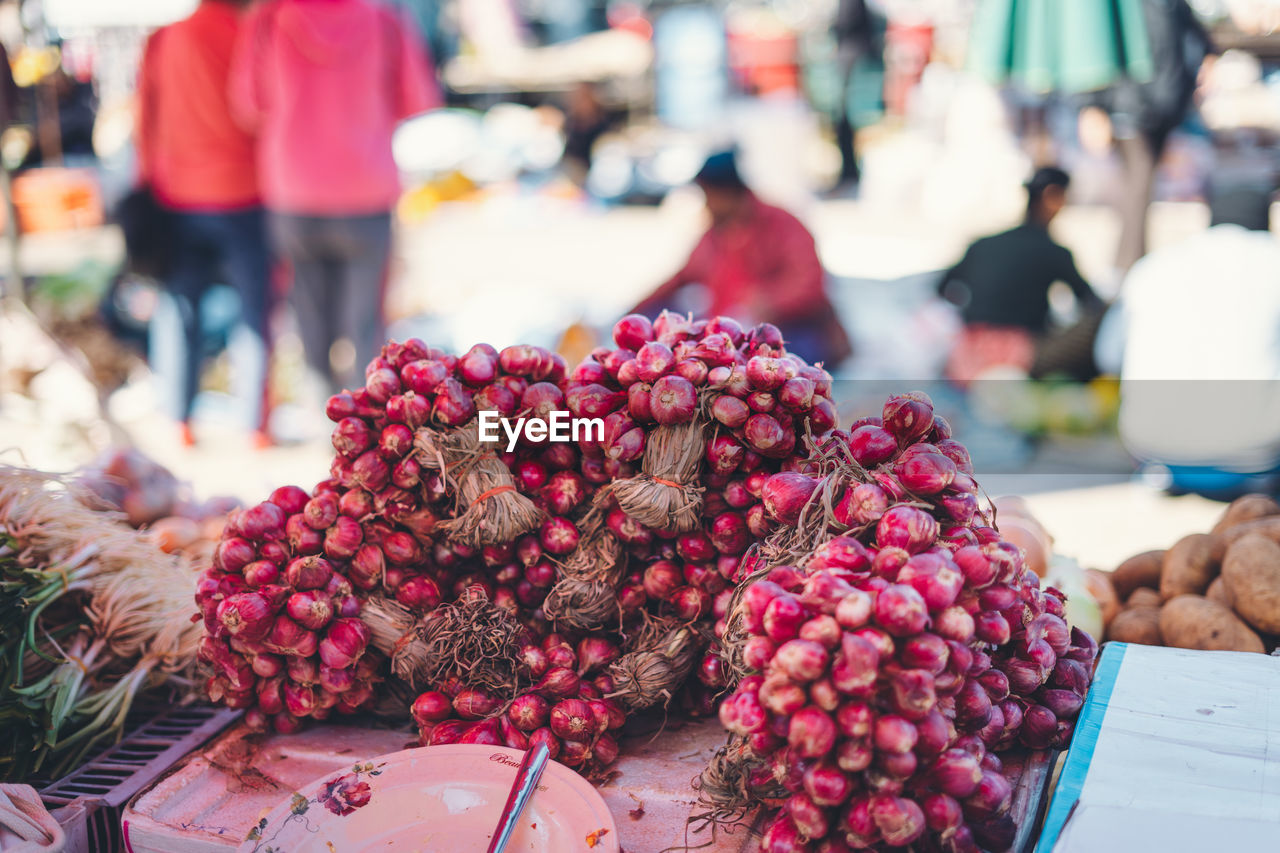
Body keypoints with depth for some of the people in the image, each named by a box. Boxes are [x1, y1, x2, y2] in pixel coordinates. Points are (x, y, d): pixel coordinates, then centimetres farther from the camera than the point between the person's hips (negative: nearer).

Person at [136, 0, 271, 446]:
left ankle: (181, 423, 15)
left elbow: (145, 124, 6)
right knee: (253, 314, 5)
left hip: (177, 201, 3)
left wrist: (148, 184, 17)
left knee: (180, 312, 13)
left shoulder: (162, 42, 1)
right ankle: (256, 426, 5)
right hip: (243, 198, -3)